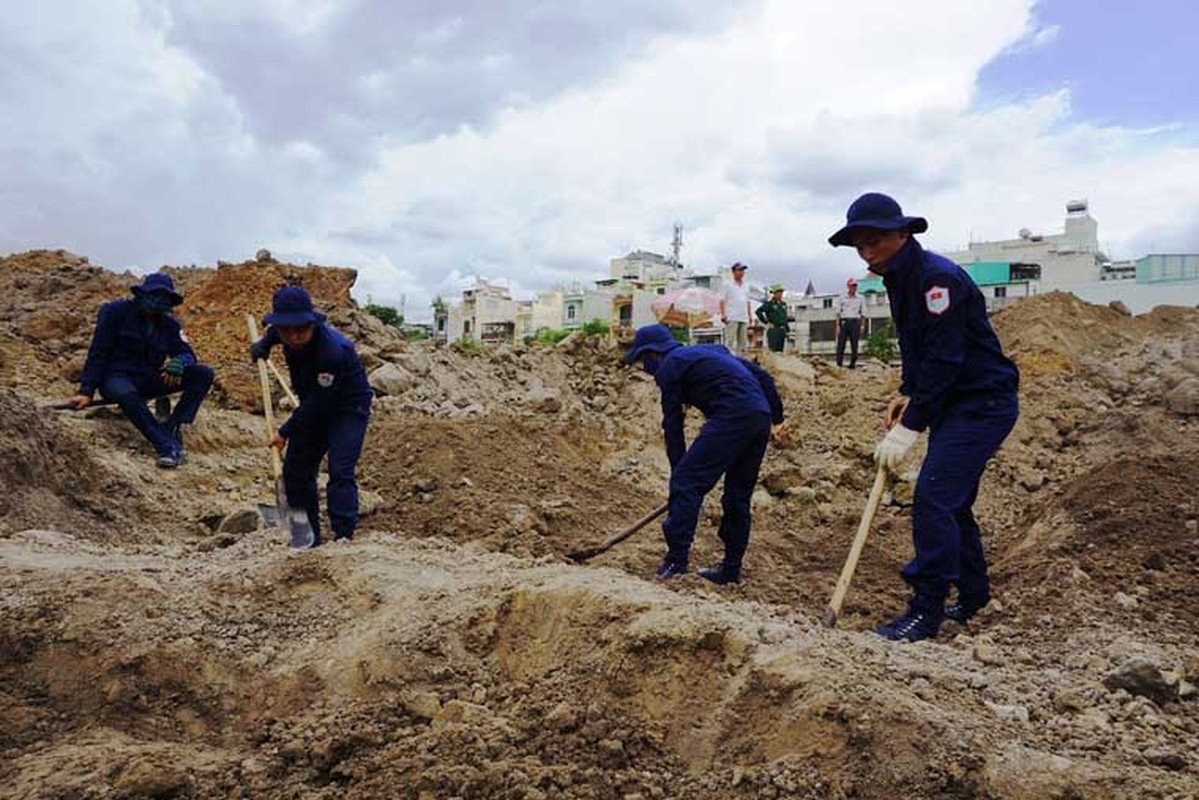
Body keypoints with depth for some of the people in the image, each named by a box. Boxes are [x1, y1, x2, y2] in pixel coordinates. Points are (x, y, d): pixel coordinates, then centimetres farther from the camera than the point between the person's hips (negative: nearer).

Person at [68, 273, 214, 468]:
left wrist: (179, 362, -25)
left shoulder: (170, 325, 7)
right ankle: (166, 445, -42)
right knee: (126, 394, -44)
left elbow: (187, 354, 3)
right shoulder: (116, 312, -6)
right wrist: (86, 392, -14)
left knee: (204, 374, -16)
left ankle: (171, 428, -29)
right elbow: (98, 353, -8)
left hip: (148, 380, 5)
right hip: (116, 376, -5)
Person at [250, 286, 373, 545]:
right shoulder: (288, 338, -13)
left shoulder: (334, 350, -36)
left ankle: (343, 535, -18)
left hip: (348, 408, -8)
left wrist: (286, 432, -22)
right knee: (295, 469, 7)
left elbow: (317, 401, -29)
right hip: (314, 407, 8)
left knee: (340, 472, -20)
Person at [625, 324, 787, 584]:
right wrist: (777, 418, 26)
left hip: (732, 417, -9)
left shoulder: (669, 368, 6)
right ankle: (731, 569, 22)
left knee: (687, 482, -8)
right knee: (738, 495, 15)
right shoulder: (710, 350, 30)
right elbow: (763, 376, 26)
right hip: (761, 418, 9)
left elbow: (673, 426, 4)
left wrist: (678, 471, 7)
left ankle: (677, 559, -13)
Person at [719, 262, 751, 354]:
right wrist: (723, 314, -13)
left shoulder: (746, 286, 19)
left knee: (743, 342, 7)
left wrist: (749, 315, 16)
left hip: (744, 318, 6)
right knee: (730, 341, -12)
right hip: (732, 318, -6)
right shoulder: (727, 284, 2)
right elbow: (722, 300, -3)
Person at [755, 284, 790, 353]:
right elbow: (758, 312, -13)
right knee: (772, 349, -12)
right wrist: (766, 322, -12)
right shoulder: (769, 304, -3)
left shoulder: (783, 304, 17)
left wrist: (788, 330, 17)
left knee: (780, 350, 5)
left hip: (782, 330, 6)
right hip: (773, 330, -6)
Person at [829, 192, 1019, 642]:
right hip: (952, 403, 10)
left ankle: (926, 612, -7)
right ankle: (972, 593, 33)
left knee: (933, 498, -15)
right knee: (951, 502, 17)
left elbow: (944, 360, -27)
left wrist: (909, 427, -26)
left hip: (984, 403, -10)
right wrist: (906, 393, 6)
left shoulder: (937, 278, -22)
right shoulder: (900, 280, 9)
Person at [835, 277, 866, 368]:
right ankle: (838, 365, -2)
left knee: (854, 345, 0)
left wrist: (862, 326, 0)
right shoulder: (842, 298, 8)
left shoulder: (860, 298, 9)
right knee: (840, 344, -5)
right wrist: (838, 325, -1)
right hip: (843, 322, 0)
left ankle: (852, 364, 7)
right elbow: (838, 313, 8)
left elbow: (863, 313, 9)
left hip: (855, 322, 0)